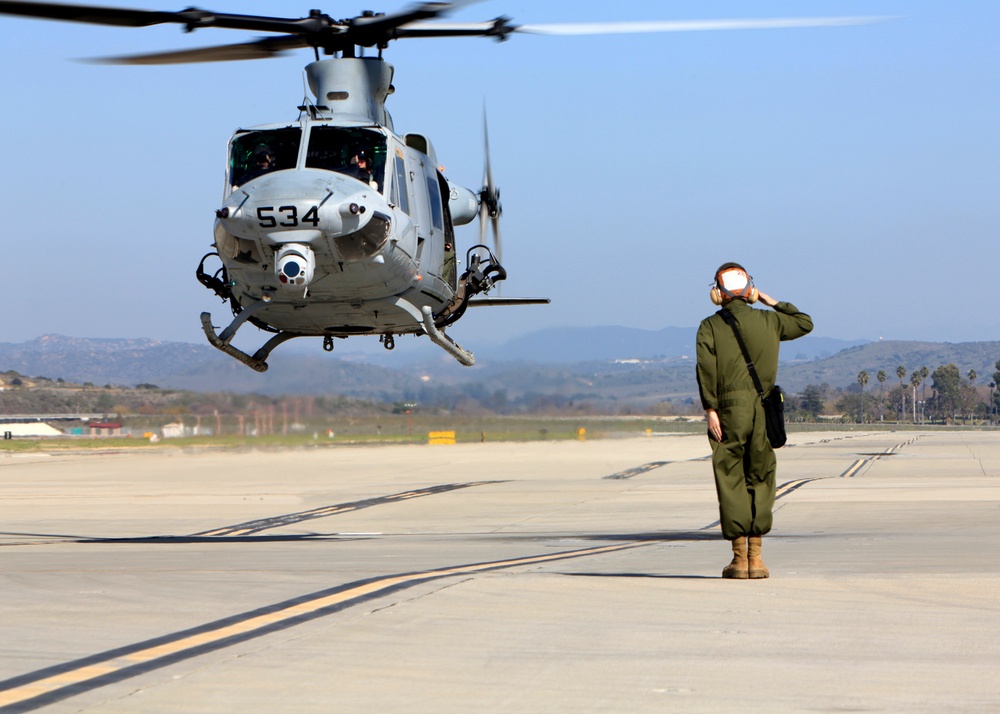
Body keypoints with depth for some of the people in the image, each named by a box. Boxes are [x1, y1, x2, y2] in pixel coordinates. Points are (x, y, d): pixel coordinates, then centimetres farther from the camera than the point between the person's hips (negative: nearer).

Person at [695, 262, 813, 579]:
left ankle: (739, 558, 2)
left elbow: (706, 369, -11)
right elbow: (805, 323, 26)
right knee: (760, 481, 9)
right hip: (765, 409, 2)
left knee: (731, 482, 3)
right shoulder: (769, 321, 9)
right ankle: (755, 557, 6)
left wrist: (710, 409, -13)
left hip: (729, 410, -2)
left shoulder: (710, 327, 1)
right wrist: (774, 303, 31)